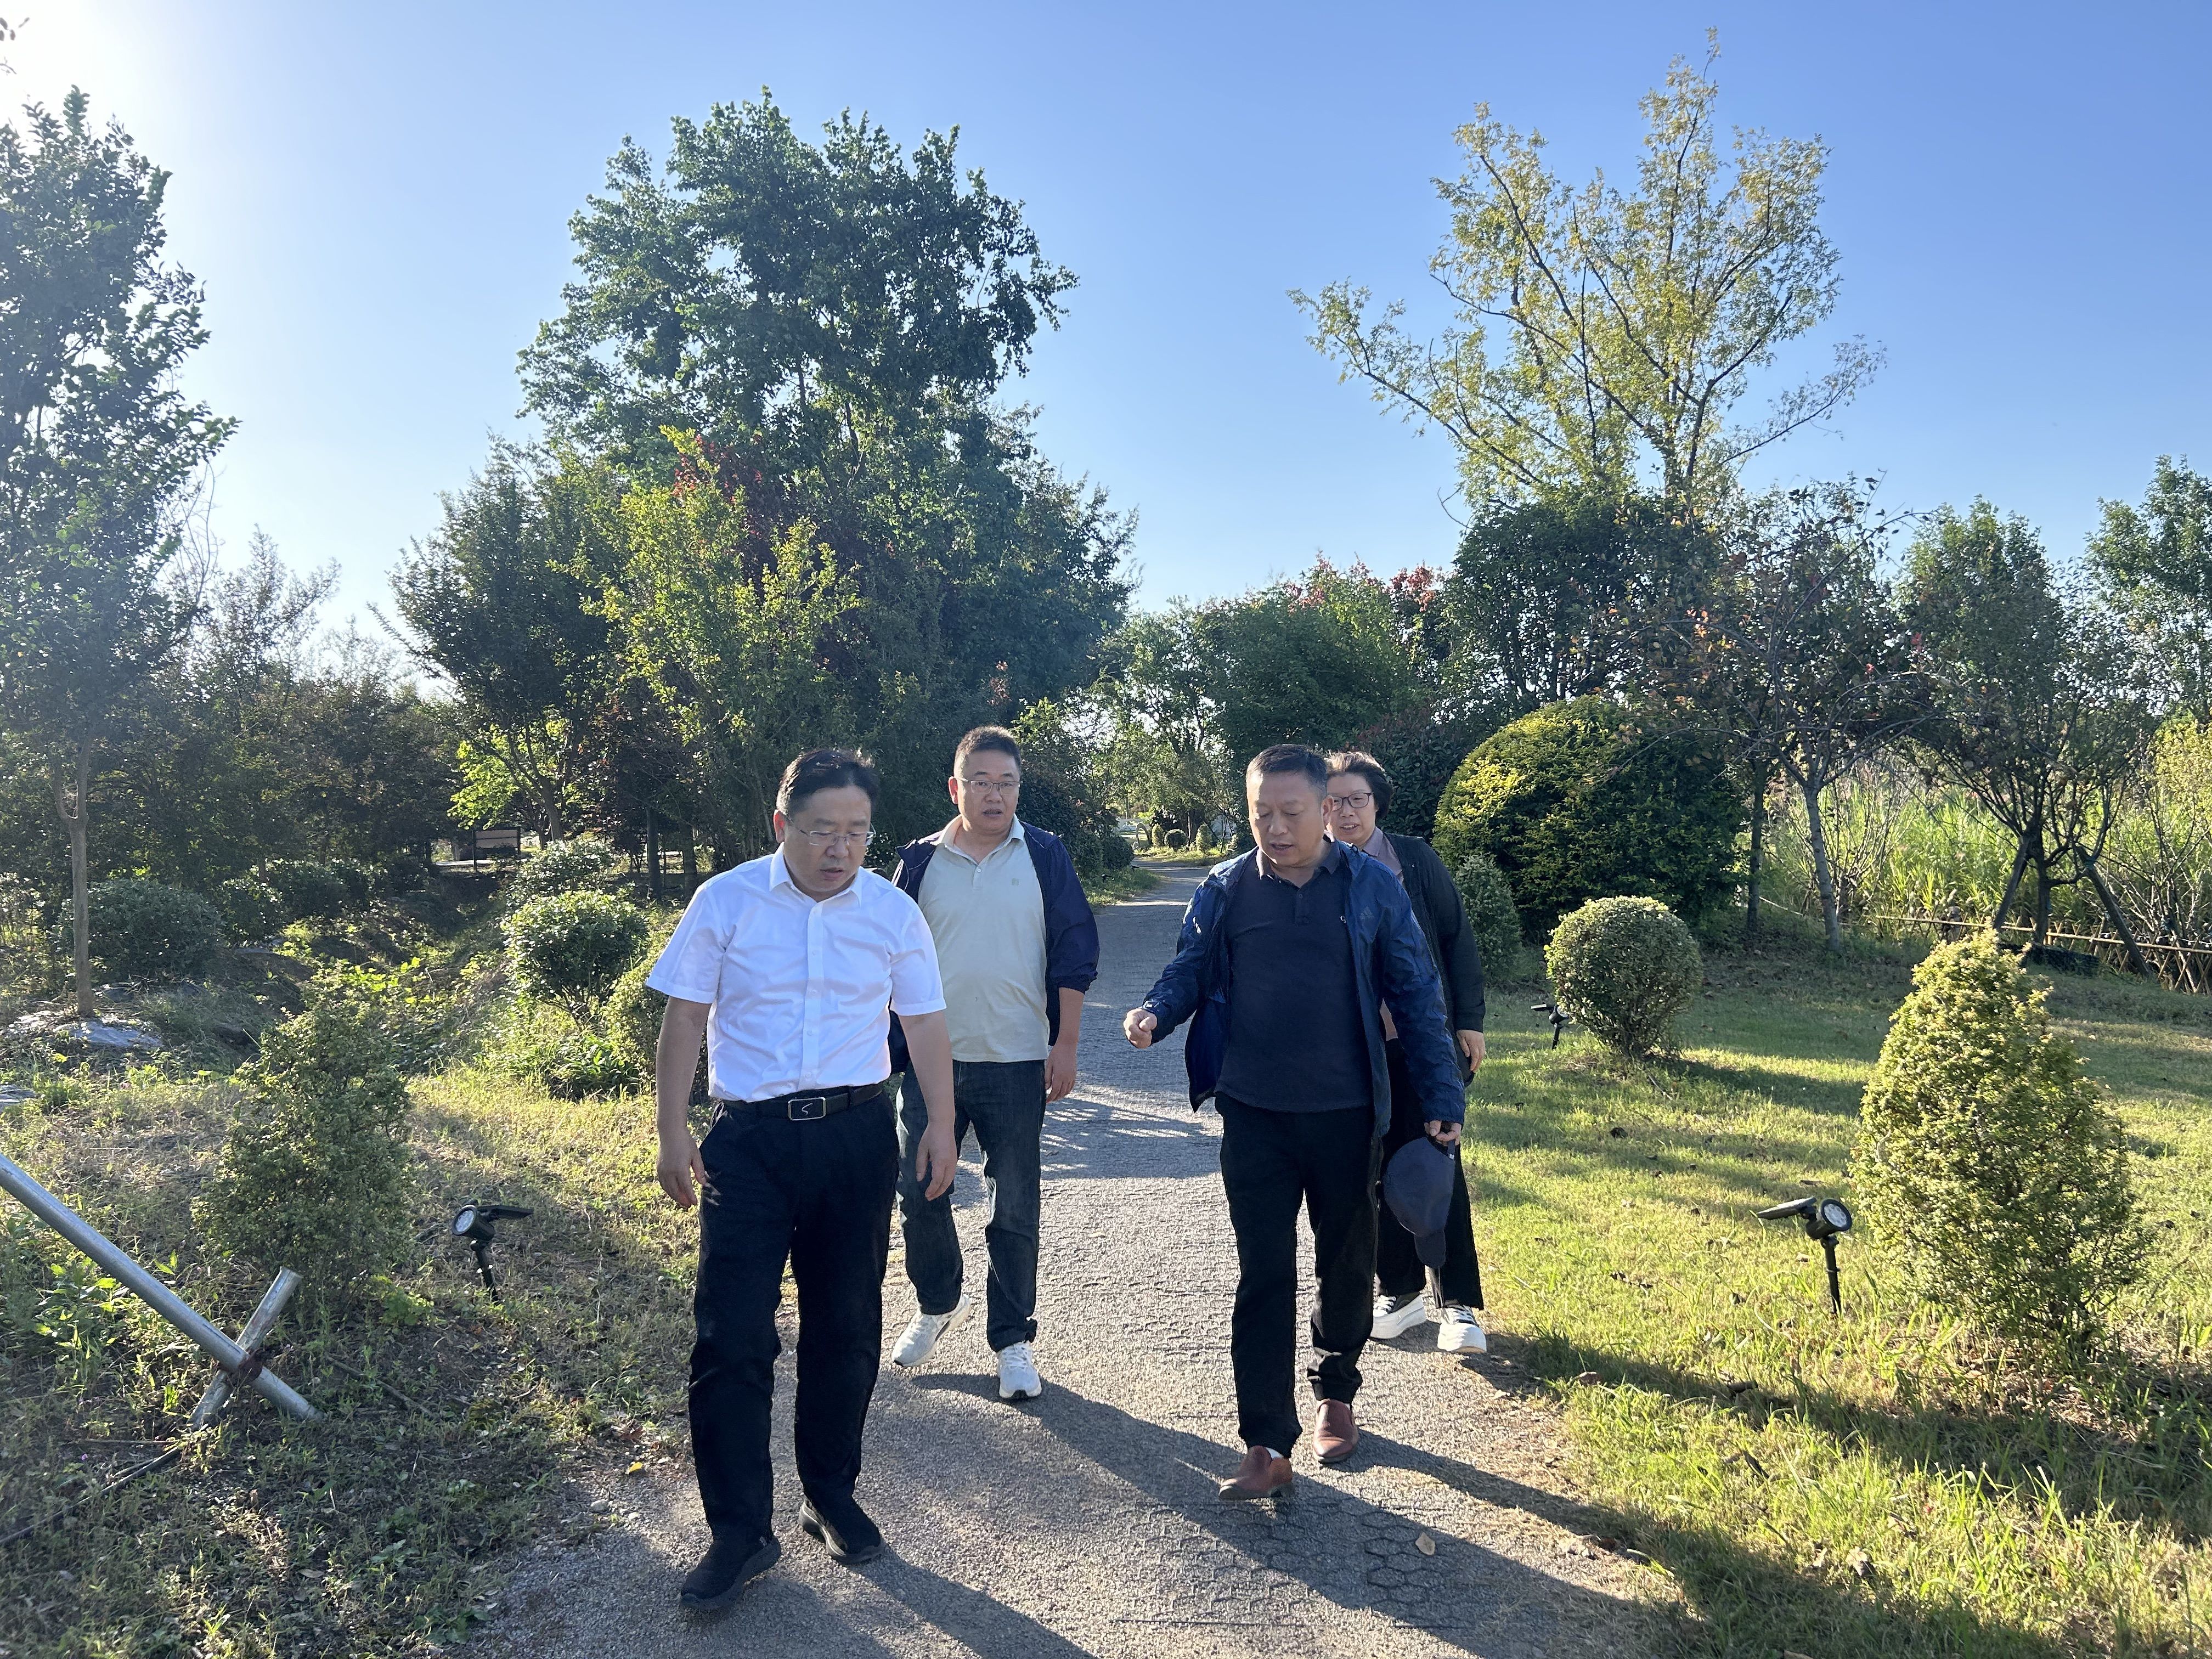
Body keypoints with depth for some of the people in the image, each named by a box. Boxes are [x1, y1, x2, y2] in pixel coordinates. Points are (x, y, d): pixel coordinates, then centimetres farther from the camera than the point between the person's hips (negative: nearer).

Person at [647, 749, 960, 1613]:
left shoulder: (894, 912, 2)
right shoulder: (724, 902, -3)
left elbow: (924, 1024, 7)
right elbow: (684, 1019, 0)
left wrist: (940, 1125, 2)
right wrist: (674, 1132, -3)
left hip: (858, 1136, 2)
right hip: (749, 1138, -2)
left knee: (846, 1328, 12)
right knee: (732, 1337, -3)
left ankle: (831, 1496, 32)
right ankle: (740, 1532, 12)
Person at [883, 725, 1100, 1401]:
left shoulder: (1045, 857, 0)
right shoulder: (920, 861, 4)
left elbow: (1074, 954, 0)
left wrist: (1066, 1046, -5)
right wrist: (889, 1045, 6)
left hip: (1017, 1064, -2)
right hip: (931, 1059, 2)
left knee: (1015, 1210, 6)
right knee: (919, 1195, 10)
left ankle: (1012, 1338, 21)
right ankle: (937, 1305, 35)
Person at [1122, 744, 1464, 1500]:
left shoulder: (1373, 887, -4)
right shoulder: (1224, 891, -2)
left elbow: (1415, 995, 0)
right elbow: (1189, 973, 4)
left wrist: (1441, 1098, -2)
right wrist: (1154, 1012, -19)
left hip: (1346, 1115, 0)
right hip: (1255, 1116, 0)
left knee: (1347, 1265, 17)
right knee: (1263, 1276, 2)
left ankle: (1334, 1394, 40)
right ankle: (1267, 1444, 9)